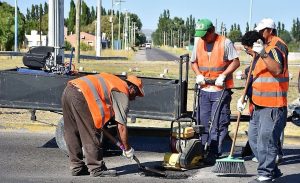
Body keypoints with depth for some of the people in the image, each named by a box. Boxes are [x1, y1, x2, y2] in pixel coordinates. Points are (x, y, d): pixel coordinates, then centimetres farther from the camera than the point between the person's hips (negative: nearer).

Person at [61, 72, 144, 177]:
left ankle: (77, 168, 24)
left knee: (72, 134, 15)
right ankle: (97, 169, 8)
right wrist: (127, 149, 12)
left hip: (68, 90, 10)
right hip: (81, 95, -10)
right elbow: (121, 127, 2)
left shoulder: (114, 82, 28)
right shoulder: (123, 93, 4)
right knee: (91, 135, 0)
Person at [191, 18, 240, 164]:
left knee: (218, 123, -7)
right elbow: (194, 62, 18)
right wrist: (198, 75, -1)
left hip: (221, 89, -6)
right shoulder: (199, 43, 10)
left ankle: (214, 153, -5)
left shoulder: (225, 43, -6)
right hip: (204, 89, 6)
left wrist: (223, 75, -17)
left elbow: (236, 62, -6)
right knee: (203, 121, 10)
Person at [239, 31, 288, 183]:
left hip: (273, 107, -10)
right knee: (253, 139, 14)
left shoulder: (273, 51, -10)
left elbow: (278, 70, -30)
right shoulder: (257, 58, 18)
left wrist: (263, 54, -39)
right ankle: (273, 170, 24)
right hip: (259, 107, 10)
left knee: (266, 141, -9)